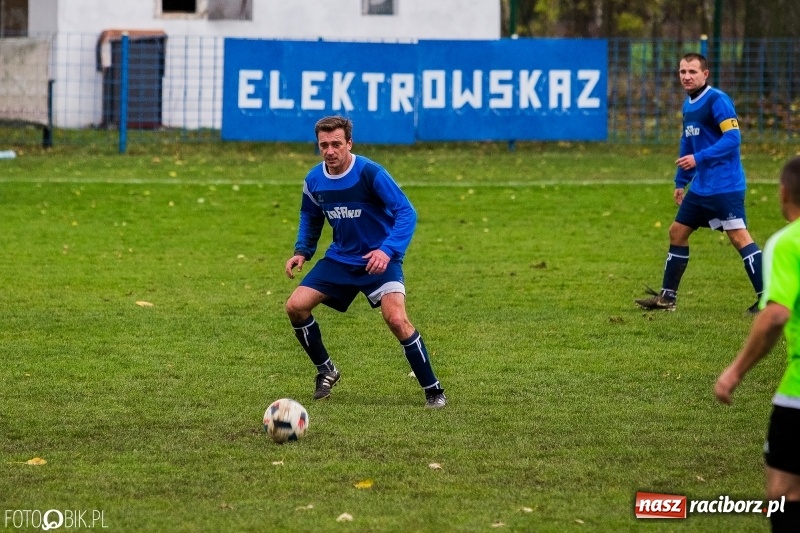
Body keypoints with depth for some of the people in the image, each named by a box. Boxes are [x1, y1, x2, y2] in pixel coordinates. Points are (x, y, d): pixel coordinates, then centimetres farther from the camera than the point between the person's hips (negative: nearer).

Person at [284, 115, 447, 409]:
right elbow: (310, 217, 18)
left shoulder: (370, 173, -21)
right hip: (340, 258, 6)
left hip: (379, 259, -6)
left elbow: (406, 212, -21)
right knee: (296, 306, -6)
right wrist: (302, 251, 2)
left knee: (396, 319, -25)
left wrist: (388, 250, -33)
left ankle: (434, 391, -12)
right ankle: (326, 371, 16)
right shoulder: (314, 180, -3)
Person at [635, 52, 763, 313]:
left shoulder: (717, 100, -13)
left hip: (725, 185, -10)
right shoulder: (688, 104, 14)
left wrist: (699, 158, -26)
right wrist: (681, 182, 23)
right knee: (677, 232, 12)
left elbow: (732, 138, -21)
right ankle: (667, 297, 21)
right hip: (700, 187, 10)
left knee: (738, 235, -14)